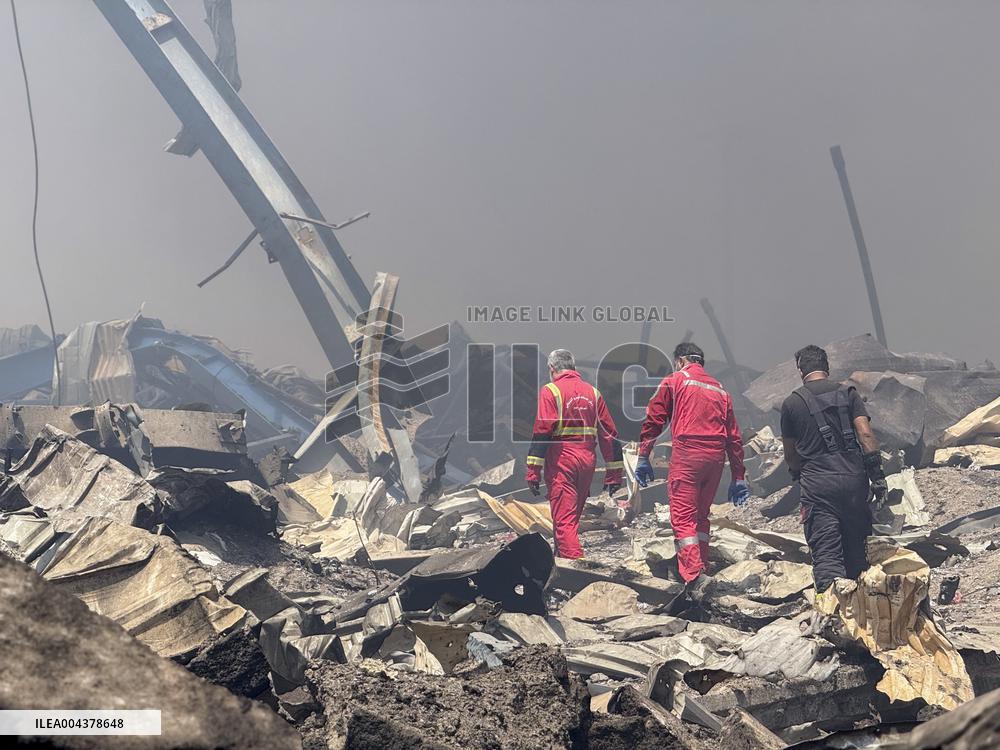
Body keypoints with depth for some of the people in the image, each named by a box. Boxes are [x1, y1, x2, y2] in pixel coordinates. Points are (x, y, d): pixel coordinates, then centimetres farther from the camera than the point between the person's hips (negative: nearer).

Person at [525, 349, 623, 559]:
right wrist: (614, 472, 15)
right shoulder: (592, 391, 14)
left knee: (564, 520, -6)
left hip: (561, 459, -6)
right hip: (588, 460, 6)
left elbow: (542, 431, -13)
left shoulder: (551, 391, -3)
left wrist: (533, 470, -14)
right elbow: (609, 433, 12)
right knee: (572, 517, 19)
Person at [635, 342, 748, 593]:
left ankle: (695, 575, -19)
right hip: (716, 457, 6)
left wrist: (643, 458, 5)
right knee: (701, 516, 18)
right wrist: (739, 477, 20)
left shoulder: (674, 381, 8)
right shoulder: (720, 390, 22)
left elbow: (652, 421, 2)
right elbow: (734, 436, 18)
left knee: (683, 517, -6)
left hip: (687, 453, -5)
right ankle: (701, 568, 20)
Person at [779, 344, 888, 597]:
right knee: (855, 542, 14)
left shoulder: (792, 403, 6)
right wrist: (877, 475, -2)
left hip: (817, 484, -2)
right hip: (853, 479, 2)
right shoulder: (848, 393, 8)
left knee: (825, 547, -5)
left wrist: (799, 478, 30)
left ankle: (831, 582, -31)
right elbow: (866, 435, -4)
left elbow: (790, 454, 13)